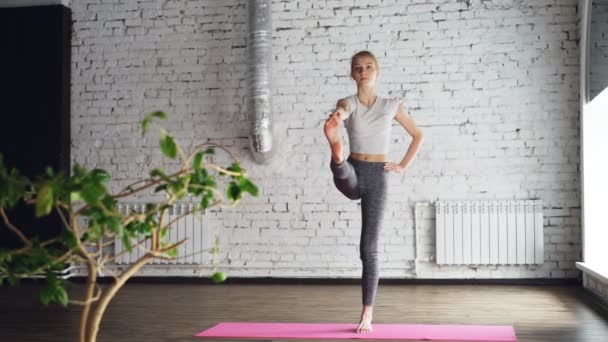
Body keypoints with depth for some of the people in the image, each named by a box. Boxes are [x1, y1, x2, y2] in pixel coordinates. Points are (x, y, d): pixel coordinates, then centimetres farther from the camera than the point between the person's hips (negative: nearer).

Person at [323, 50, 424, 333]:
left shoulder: (391, 106, 4)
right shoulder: (349, 102, -1)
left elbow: (418, 135, 15)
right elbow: (343, 110, -29)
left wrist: (403, 165, 5)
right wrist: (337, 117, -53)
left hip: (378, 177, -1)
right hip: (353, 175, 1)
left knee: (369, 248, -3)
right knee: (342, 168, -38)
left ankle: (367, 313, 4)